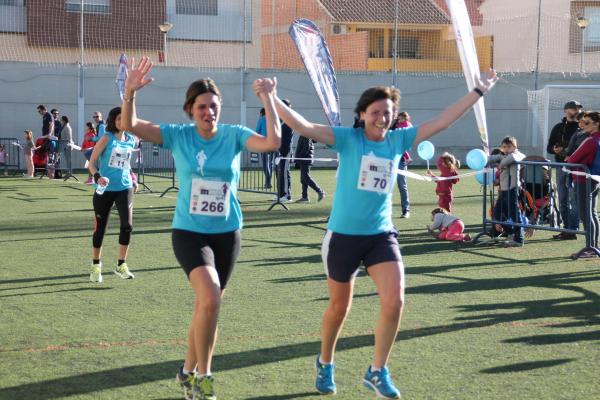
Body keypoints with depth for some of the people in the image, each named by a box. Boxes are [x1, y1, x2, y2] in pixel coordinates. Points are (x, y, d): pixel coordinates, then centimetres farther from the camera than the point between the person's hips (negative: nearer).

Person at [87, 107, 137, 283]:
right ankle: (96, 266, 24)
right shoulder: (107, 138, -7)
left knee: (127, 225, -11)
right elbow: (92, 162, -7)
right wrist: (97, 177, -23)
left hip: (124, 187, 3)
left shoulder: (131, 140, 5)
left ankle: (121, 265, 3)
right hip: (105, 189, -3)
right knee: (100, 228, 6)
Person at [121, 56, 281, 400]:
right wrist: (130, 93, -29)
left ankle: (189, 372, 35)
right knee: (210, 298, -25)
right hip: (189, 232, -2)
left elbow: (273, 142, -19)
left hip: (227, 234, 3)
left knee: (207, 307, 13)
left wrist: (268, 98, -22)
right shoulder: (178, 136, -5)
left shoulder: (234, 135, -3)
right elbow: (131, 125, -12)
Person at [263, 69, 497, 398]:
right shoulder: (347, 139, -9)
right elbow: (302, 127, -20)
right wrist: (271, 98, -32)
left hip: (382, 235, 3)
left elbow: (441, 122, 6)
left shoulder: (398, 140, 2)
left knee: (394, 301, -13)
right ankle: (325, 364, 38)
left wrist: (478, 91, 6)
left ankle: (377, 372, 6)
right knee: (339, 308, 12)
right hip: (343, 236, -3)